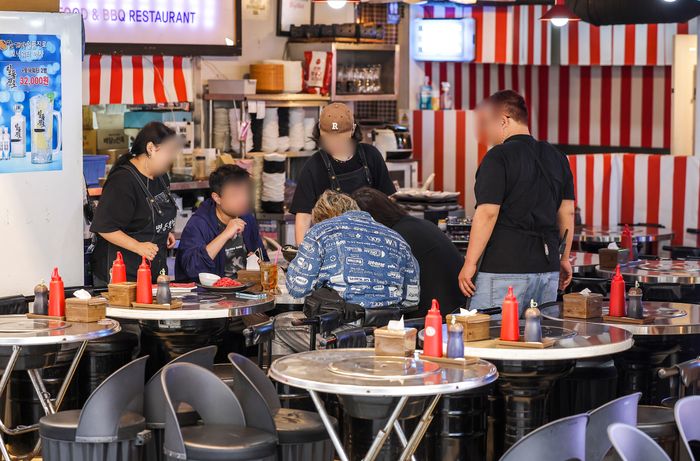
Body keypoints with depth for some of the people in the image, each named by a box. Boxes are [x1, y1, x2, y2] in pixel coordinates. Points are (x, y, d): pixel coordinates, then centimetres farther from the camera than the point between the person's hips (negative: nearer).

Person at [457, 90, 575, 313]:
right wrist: (564, 258, 23)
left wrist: (470, 263, -10)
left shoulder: (499, 157, -10)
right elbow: (567, 212, 15)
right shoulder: (557, 158, 13)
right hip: (548, 268, 7)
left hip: (505, 269, -7)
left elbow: (488, 213, -14)